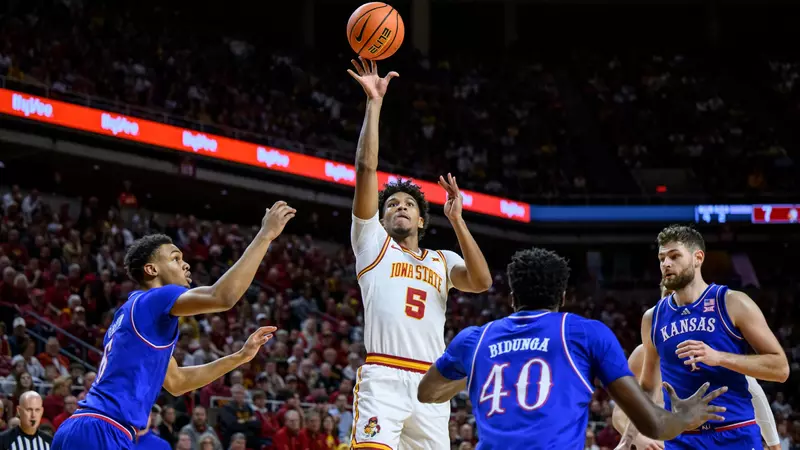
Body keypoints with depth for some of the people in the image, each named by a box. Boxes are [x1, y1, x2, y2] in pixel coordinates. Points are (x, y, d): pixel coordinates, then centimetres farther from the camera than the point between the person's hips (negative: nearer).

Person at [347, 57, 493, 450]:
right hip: (383, 379, -4)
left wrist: (456, 220, 2)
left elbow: (481, 282, 2)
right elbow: (366, 169, 6)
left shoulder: (441, 261, 23)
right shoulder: (372, 242, 15)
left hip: (430, 386, 4)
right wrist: (374, 103, 2)